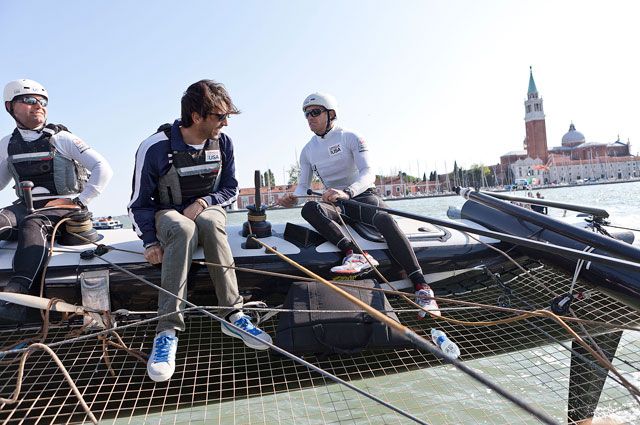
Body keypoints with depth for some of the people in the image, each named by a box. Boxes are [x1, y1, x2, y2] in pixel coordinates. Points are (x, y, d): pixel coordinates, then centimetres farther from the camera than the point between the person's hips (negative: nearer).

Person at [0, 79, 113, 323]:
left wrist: (78, 201, -9)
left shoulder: (61, 138, 4)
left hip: (63, 208, -4)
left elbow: (103, 169, -4)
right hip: (26, 207, 4)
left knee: (32, 224, -34)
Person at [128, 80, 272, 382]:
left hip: (207, 210, 2)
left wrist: (204, 202, -15)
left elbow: (230, 190, 5)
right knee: (184, 230, -39)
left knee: (209, 222, -36)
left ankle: (233, 315, -33)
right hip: (167, 215, -2)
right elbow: (139, 203, -6)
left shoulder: (222, 143, -5)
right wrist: (150, 242, -18)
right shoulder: (155, 148, -15)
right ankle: (168, 330, -37)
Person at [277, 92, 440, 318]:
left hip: (363, 195, -3)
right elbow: (303, 185, 8)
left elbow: (368, 174, -18)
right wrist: (293, 197, -18)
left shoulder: (350, 138, -4)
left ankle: (422, 288, -36)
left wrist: (346, 192, -38)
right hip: (336, 205, 4)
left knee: (385, 219, -35)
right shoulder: (307, 151, 11)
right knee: (309, 209, -29)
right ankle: (356, 254, -45)